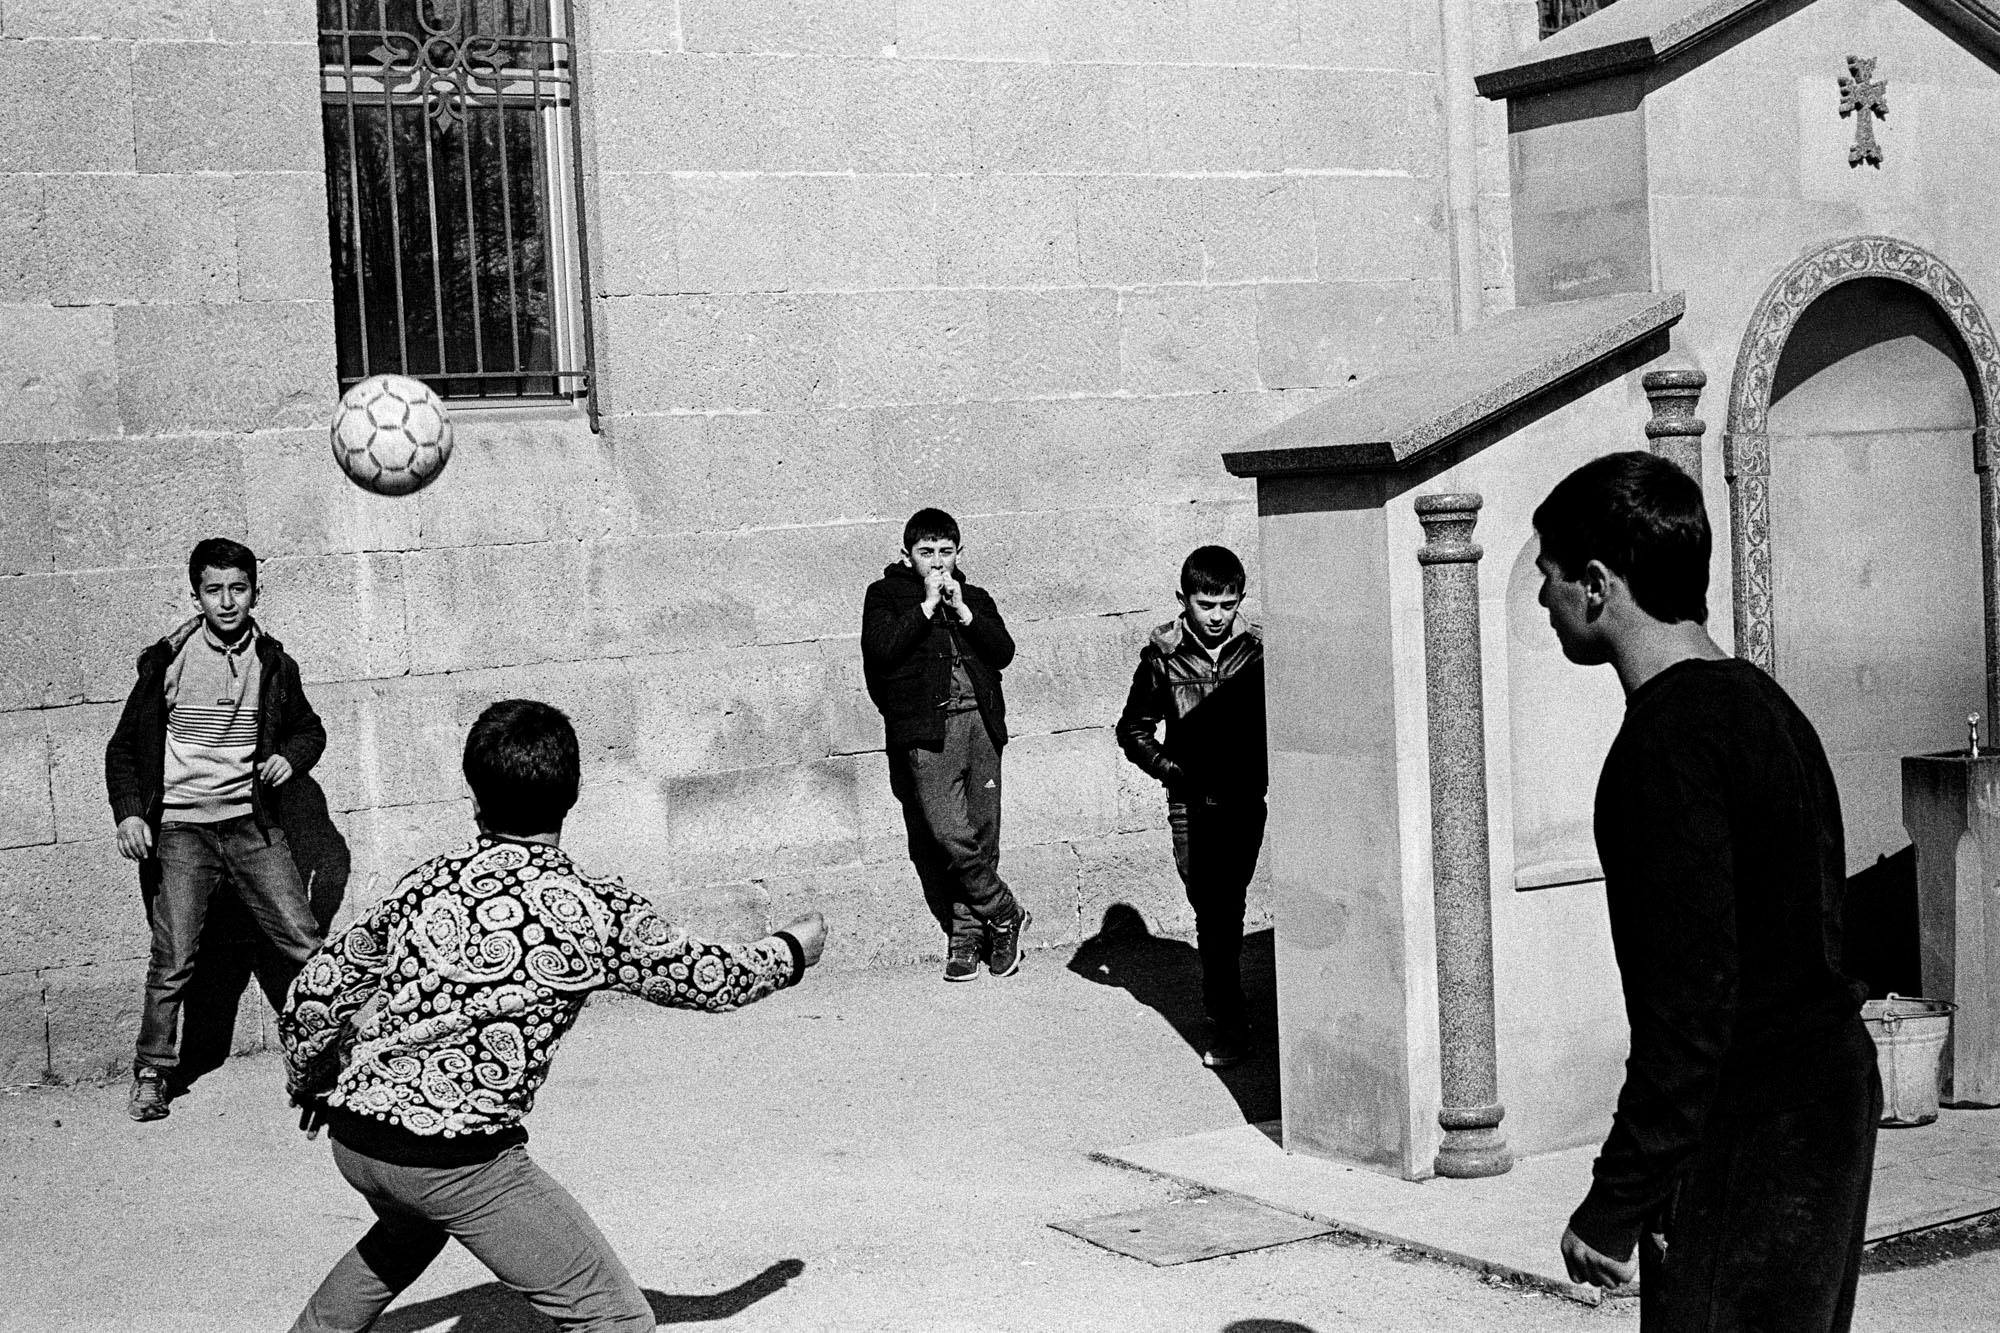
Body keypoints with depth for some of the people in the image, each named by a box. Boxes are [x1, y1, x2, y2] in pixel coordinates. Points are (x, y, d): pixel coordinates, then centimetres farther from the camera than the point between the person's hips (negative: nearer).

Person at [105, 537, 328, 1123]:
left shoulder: (274, 665, 3)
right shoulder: (167, 661, -3)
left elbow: (309, 729, 20)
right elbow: (124, 746, 4)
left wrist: (291, 757, -2)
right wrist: (129, 813, -9)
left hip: (251, 824, 2)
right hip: (180, 829, -2)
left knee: (303, 942, -3)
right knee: (173, 960, -4)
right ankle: (153, 1073, 13)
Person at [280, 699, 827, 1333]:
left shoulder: (426, 882, 5)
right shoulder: (595, 911, -8)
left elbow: (314, 994, 12)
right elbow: (715, 979, 5)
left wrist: (310, 1085, 32)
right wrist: (793, 950, 26)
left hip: (354, 1137, 7)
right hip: (458, 1158, -7)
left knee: (413, 1225, 40)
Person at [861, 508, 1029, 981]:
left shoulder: (975, 599, 22)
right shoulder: (885, 594, 12)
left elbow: (1004, 651, 6)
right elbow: (880, 649, -6)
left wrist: (961, 609, -3)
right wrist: (928, 604, -5)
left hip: (981, 724, 3)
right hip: (927, 732, -3)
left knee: (981, 836, -1)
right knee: (950, 836, -14)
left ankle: (965, 936, 8)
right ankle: (1005, 916, 2)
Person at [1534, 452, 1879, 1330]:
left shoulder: (1667, 744, -19)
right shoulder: (1764, 704, 12)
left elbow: (1688, 1003, -24)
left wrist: (1618, 1201, -19)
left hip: (1746, 1134, -10)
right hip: (1831, 1090, 10)